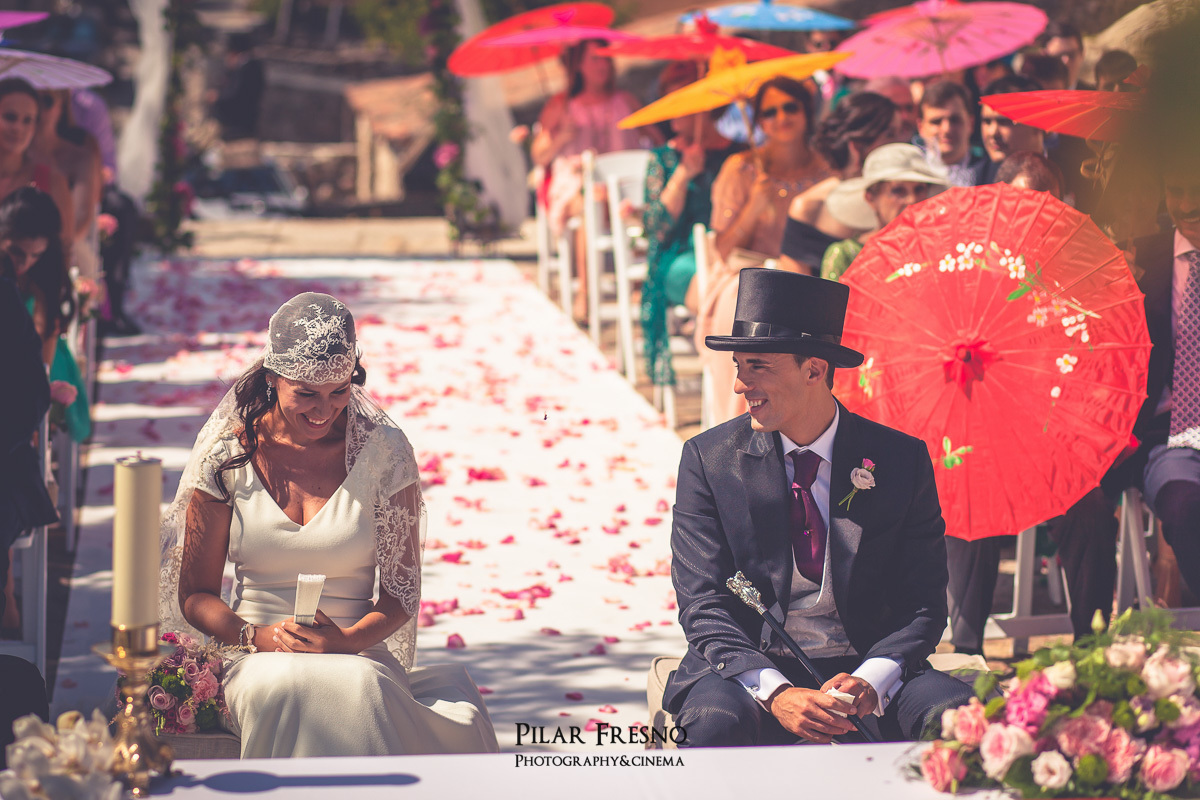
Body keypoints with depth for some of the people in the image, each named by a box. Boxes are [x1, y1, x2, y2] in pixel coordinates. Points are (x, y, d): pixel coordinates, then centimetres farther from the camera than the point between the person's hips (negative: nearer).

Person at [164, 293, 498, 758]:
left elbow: (402, 592, 5)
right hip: (259, 662, 0)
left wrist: (347, 640, -17)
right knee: (283, 690, -39)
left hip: (360, 655, 0)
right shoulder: (228, 455, 2)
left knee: (363, 688, -39)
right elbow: (194, 594, 8)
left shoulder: (383, 452, 1)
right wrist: (259, 636, -13)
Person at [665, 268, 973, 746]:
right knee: (719, 721, -36)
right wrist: (776, 693, -23)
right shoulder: (709, 460, 0)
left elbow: (923, 603, 1)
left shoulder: (902, 460, 1)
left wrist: (870, 681, -20)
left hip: (866, 671, 1)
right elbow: (704, 607, -6)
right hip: (752, 669, -1)